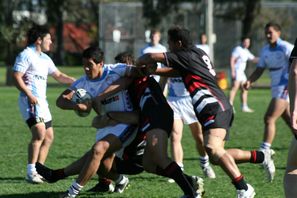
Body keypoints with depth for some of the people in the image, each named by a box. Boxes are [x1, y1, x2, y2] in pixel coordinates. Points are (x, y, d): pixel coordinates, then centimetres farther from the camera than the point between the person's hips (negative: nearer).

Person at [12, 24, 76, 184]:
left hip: (42, 101, 10)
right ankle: (31, 172, -21)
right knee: (39, 132, -22)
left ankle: (39, 171, 15)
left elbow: (58, 76, 25)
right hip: (30, 100, -10)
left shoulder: (45, 58, 18)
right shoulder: (26, 55, -8)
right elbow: (16, 77, -15)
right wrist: (29, 95, -24)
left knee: (49, 137, 9)